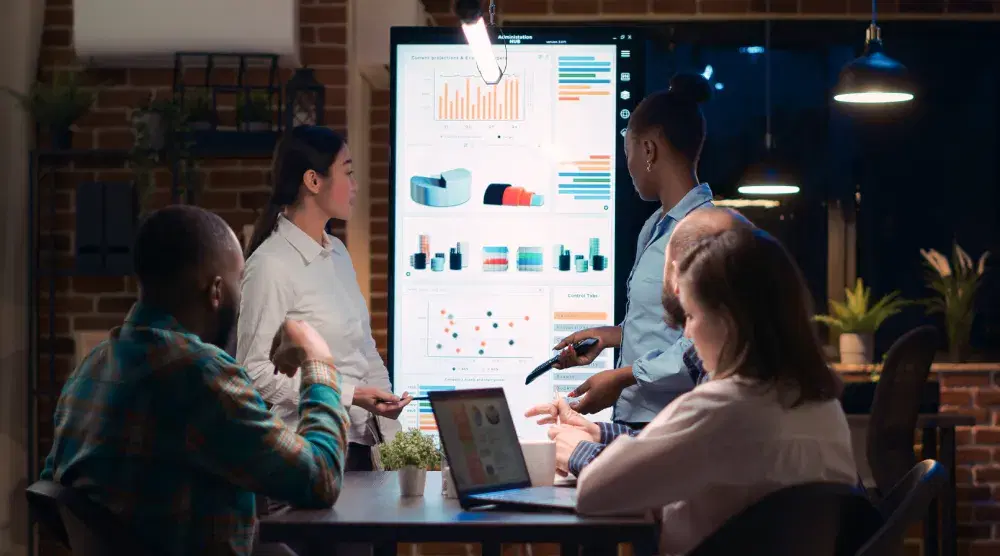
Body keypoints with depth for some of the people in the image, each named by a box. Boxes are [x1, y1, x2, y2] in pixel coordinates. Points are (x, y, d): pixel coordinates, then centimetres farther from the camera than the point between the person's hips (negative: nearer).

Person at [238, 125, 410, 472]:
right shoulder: (272, 265, -13)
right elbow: (257, 371, -16)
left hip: (358, 442, 7)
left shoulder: (338, 253, 11)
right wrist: (350, 394, -19)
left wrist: (391, 436, 6)